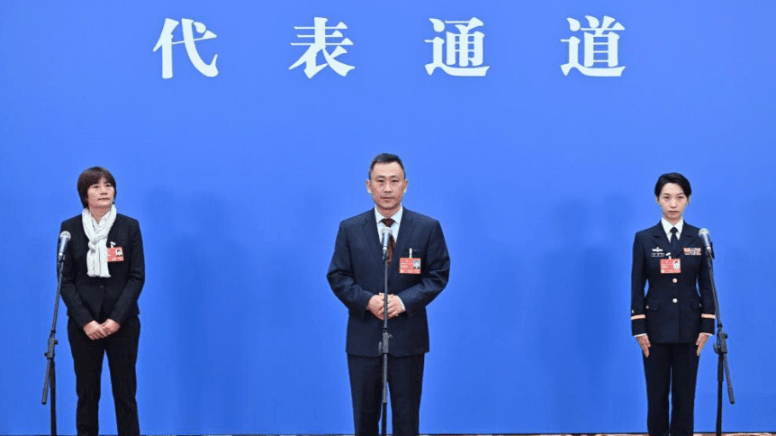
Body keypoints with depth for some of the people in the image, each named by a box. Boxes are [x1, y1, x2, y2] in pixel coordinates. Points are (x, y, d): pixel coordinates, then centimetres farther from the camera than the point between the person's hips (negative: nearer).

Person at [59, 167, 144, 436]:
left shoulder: (130, 227, 0)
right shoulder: (70, 228, 0)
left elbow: (137, 277, -3)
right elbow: (66, 280, -1)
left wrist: (116, 319, -13)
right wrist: (86, 321, -12)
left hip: (122, 323, 0)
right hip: (83, 324, 0)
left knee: (125, 392, 3)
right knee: (87, 392, 5)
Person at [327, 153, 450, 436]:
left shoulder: (428, 228, 0)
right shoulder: (349, 229, 3)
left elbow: (439, 274, -1)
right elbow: (337, 276, 2)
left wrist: (405, 300, -15)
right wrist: (367, 301, -15)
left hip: (408, 336, -1)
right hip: (364, 336, 1)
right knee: (364, 413, 9)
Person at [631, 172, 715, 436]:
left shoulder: (699, 238, 1)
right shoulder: (644, 239, -2)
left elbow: (706, 285, 3)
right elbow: (637, 287, -2)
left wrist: (707, 326, -3)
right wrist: (639, 329, -7)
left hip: (688, 328, 1)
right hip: (656, 327, -1)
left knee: (684, 393, 6)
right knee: (657, 393, 4)